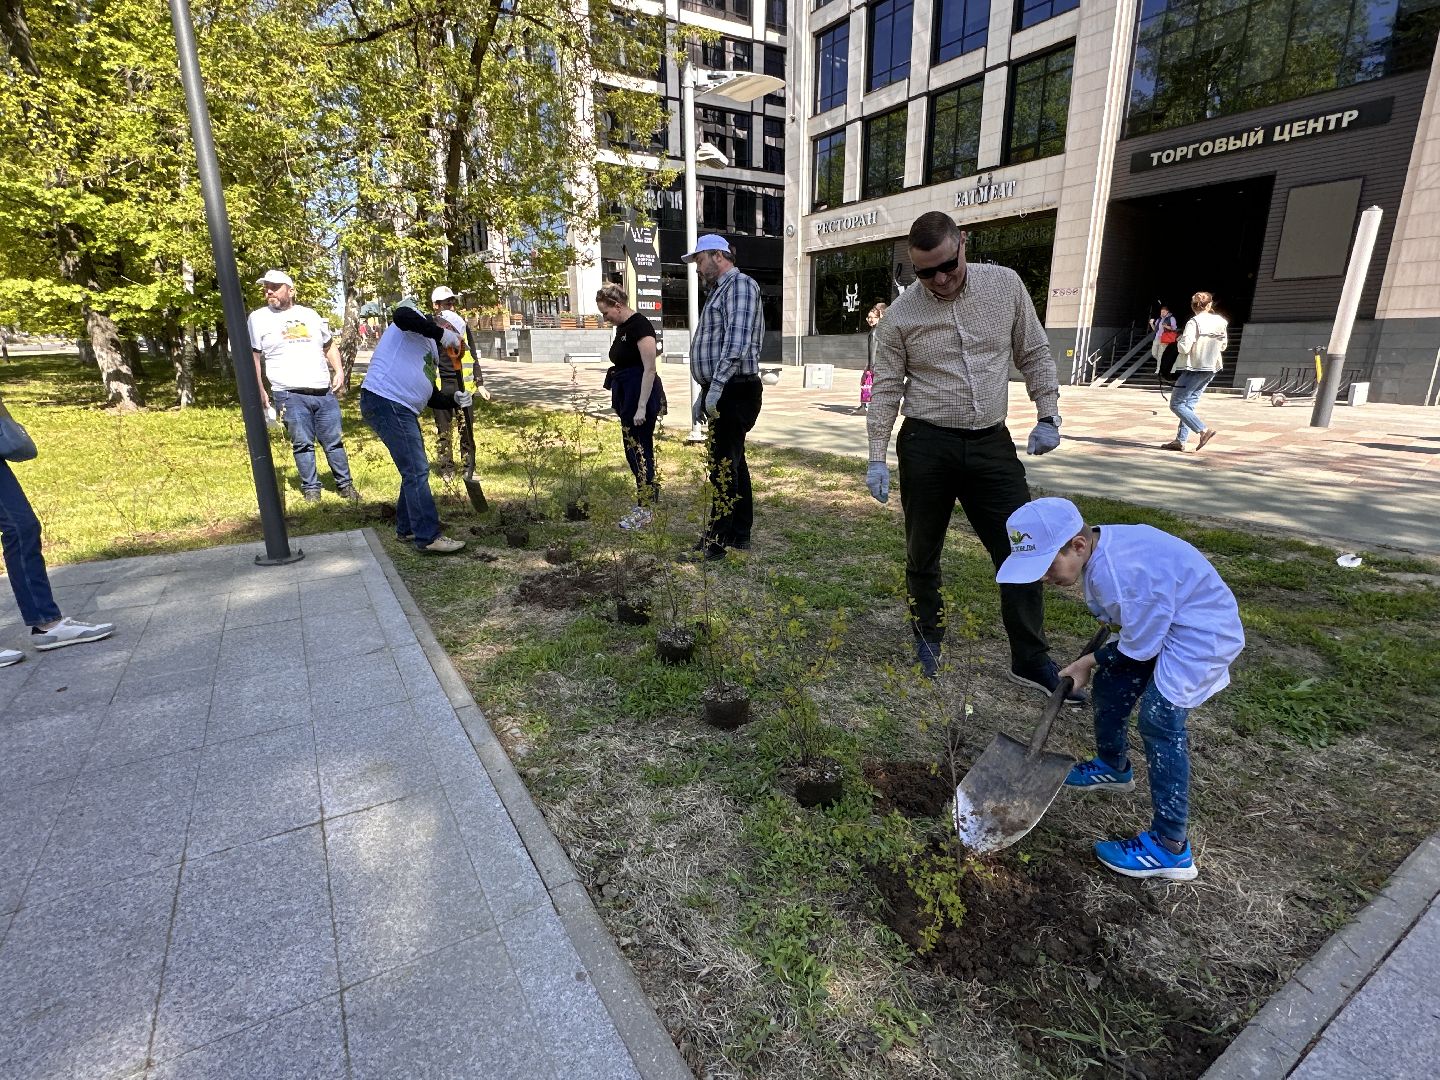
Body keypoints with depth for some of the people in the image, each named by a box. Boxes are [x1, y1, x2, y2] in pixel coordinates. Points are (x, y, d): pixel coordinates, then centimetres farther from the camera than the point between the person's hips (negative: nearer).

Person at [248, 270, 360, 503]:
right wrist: (260, 390, -2)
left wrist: (339, 371, 7)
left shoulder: (311, 315, 14)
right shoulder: (258, 318, 7)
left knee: (334, 441, 6)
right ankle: (311, 489, 10)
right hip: (290, 395, -2)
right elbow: (253, 357, 5)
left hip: (325, 392, 2)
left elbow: (329, 345, 23)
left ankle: (345, 484, 16)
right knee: (302, 444, 0)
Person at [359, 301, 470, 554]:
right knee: (416, 471, -10)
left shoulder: (431, 352, 25)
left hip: (402, 410, 10)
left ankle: (407, 528, 28)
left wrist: (455, 400, 4)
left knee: (415, 470, 16)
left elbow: (431, 397, 21)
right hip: (385, 402, -10)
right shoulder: (416, 328, 1)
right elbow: (401, 315, -26)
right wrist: (440, 333, -18)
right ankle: (427, 538, -7)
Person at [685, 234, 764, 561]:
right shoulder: (720, 290, 23)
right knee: (733, 461, 13)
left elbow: (737, 341, -21)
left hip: (733, 390, -10)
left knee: (724, 464, -9)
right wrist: (704, 394, 22)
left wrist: (716, 386, -26)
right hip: (721, 391, 10)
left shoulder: (740, 284, -7)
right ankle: (740, 534, 21)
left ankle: (719, 540, -3)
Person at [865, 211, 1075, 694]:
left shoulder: (1005, 284, 3)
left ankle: (1031, 660, 14)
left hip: (992, 442, 2)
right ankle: (928, 639, 31)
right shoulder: (901, 315, -3)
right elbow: (886, 389, 0)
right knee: (923, 553, 9)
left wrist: (1048, 417, 3)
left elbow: (1034, 354, 10)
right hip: (926, 446, -2)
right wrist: (877, 459, -4)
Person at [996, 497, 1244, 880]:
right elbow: (1126, 615, 6)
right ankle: (1113, 769, 39)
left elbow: (1139, 647, -23)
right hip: (1161, 623, 10)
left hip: (1202, 633, -9)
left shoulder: (1121, 573, -36)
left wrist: (1093, 660, -7)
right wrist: (1094, 663, -1)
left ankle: (1171, 849, -7)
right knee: (1108, 684, 13)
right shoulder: (1098, 551, -8)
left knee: (1159, 720, -16)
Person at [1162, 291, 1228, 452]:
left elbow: (1184, 348, -20)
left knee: (1176, 404, -4)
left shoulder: (1194, 323, -15)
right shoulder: (1221, 322, 5)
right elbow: (1223, 345, 14)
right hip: (1211, 369, 7)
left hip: (1193, 368, -7)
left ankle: (1204, 430, -16)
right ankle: (1180, 440, 9)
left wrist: (1179, 340, -1)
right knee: (1189, 404, 11)